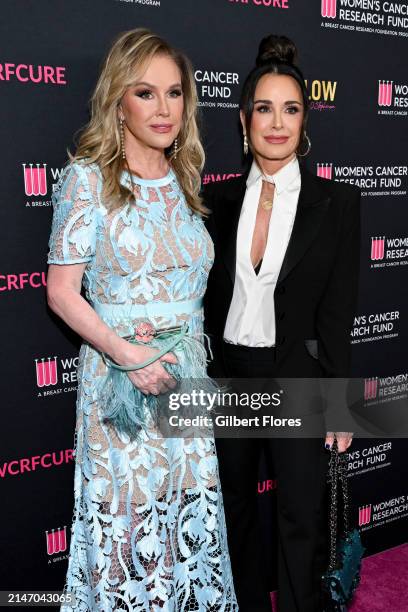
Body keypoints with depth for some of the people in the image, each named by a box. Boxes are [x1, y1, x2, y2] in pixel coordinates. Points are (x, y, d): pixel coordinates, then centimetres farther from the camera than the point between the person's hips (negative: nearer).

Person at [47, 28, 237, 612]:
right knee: (126, 519, 7)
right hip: (120, 380, -5)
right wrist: (129, 354, -19)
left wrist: (198, 353, 10)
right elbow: (62, 291, -10)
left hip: (186, 378, 5)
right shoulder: (88, 178, -8)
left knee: (192, 516, 15)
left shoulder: (184, 179, 9)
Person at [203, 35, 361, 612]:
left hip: (296, 375, -3)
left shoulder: (337, 201, -6)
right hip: (226, 374, 3)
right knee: (236, 509, 19)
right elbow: (206, 298, 4)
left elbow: (337, 309, -6)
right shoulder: (217, 198, 1)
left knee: (303, 517, 9)